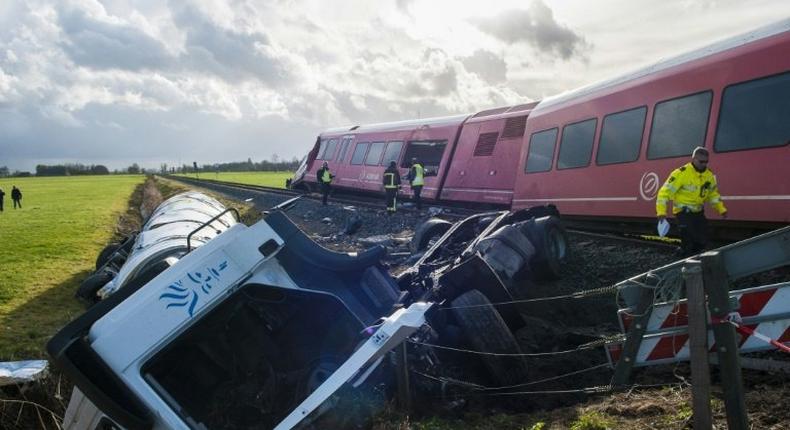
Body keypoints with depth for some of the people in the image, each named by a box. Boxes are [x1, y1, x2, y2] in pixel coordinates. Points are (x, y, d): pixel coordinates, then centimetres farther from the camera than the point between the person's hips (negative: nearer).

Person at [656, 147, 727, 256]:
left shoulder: (709, 175, 3)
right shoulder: (681, 173, -18)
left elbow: (713, 193, 19)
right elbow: (665, 191, -20)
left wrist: (721, 209, 10)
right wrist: (661, 212, -28)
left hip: (698, 212, 7)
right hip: (684, 212, -7)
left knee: (703, 241, 9)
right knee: (688, 242, -9)